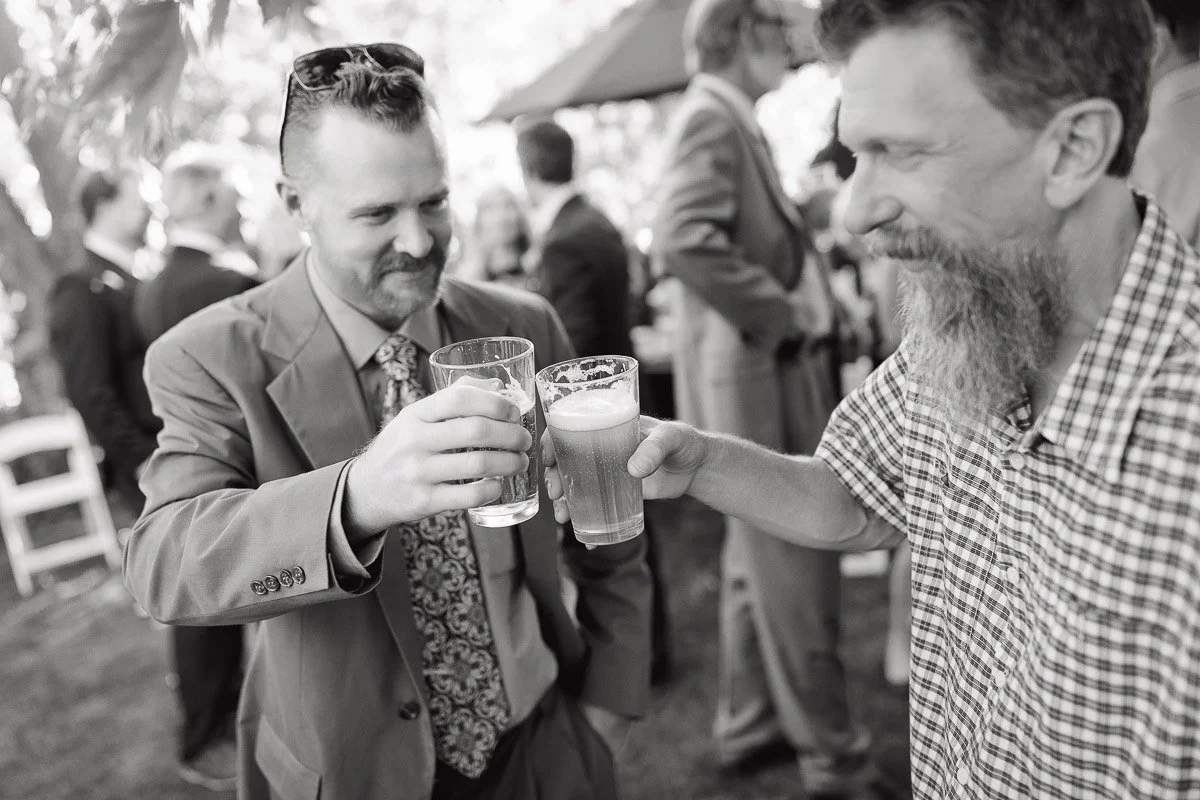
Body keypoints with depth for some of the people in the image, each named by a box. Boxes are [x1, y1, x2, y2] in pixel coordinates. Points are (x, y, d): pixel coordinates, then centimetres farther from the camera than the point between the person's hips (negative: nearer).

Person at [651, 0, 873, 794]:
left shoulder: (734, 122, 17)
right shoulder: (711, 118, -13)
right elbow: (685, 241, -29)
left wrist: (811, 298, 8)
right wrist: (782, 312, -20)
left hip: (780, 378, 10)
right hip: (760, 378, -10)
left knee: (761, 565, 18)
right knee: (795, 574, 2)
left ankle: (751, 724, 34)